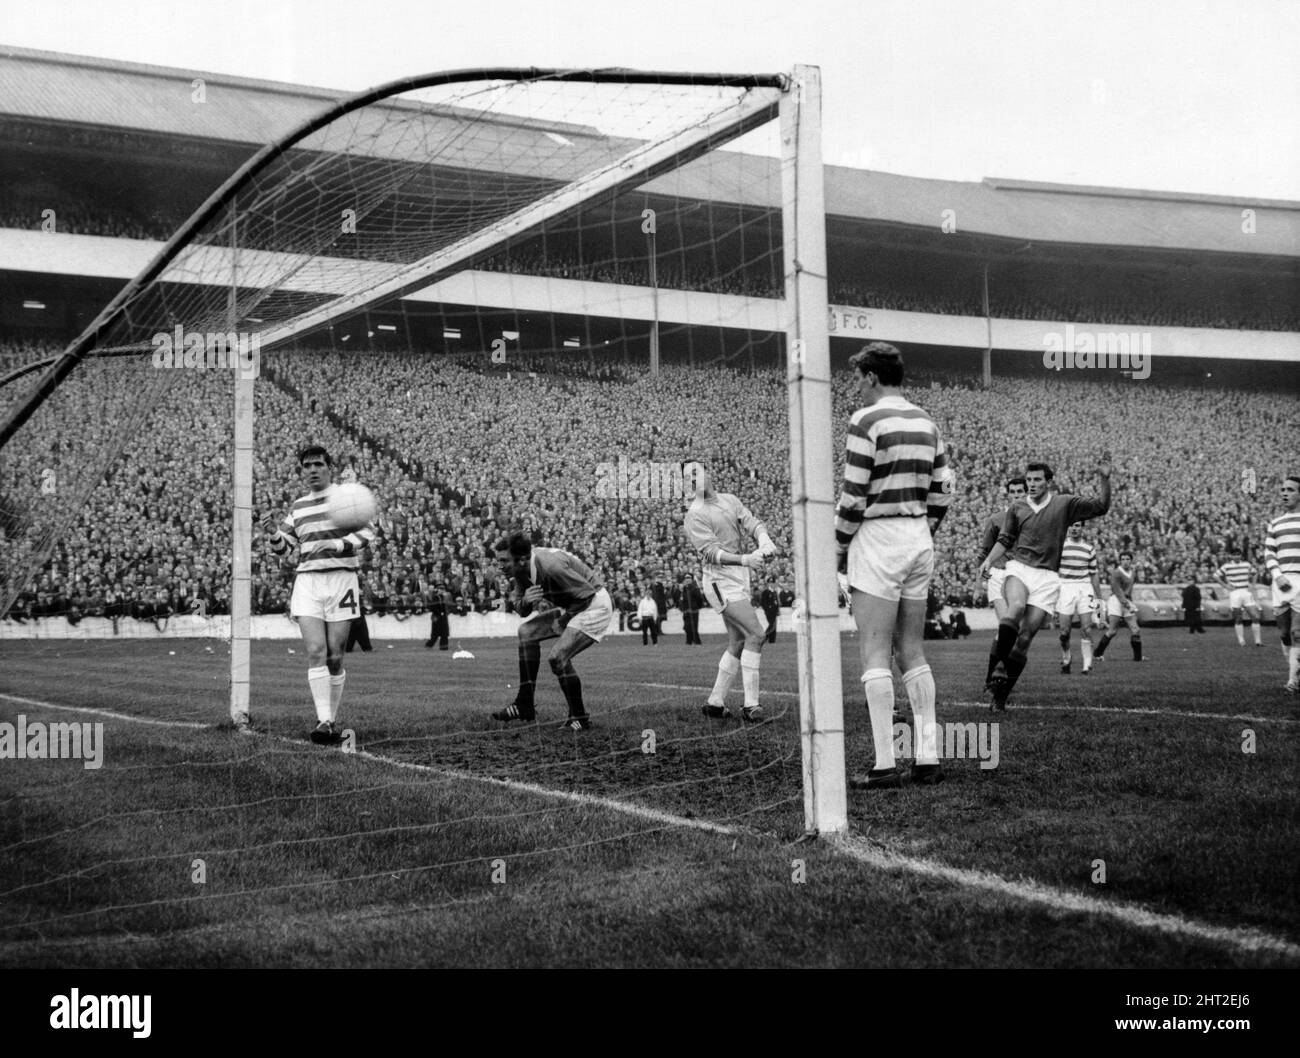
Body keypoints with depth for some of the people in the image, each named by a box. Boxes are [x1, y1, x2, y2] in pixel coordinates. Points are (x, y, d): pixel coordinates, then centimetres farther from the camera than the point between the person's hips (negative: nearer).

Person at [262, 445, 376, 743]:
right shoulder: (298, 506, 16)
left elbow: (368, 534, -6)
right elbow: (283, 546, 21)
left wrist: (337, 544, -20)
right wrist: (274, 533, -1)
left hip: (341, 580, -2)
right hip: (307, 582, 2)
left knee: (334, 657, -1)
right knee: (315, 652, -13)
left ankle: (331, 720, 13)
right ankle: (323, 721, -17)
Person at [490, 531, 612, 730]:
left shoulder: (551, 566, -32)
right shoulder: (521, 570, -5)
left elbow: (588, 594, -25)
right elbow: (521, 609, 4)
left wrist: (563, 618, -16)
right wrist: (527, 601, -20)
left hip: (594, 605, -10)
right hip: (570, 608, 10)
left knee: (557, 657, -22)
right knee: (526, 631, 8)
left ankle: (580, 718, -5)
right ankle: (524, 707, 12)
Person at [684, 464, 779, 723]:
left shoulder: (730, 500, 12)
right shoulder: (695, 515, -9)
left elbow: (752, 523, 2)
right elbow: (711, 552, -19)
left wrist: (764, 541, -21)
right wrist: (744, 560, -33)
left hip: (739, 578, 8)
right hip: (721, 580, -8)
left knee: (737, 643, 12)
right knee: (755, 635, -17)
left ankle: (715, 703, 20)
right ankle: (751, 705, -15)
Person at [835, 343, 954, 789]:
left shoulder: (866, 421, -11)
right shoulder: (926, 423, 12)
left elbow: (853, 496, -13)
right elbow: (942, 491, 11)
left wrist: (840, 547, -1)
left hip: (877, 539, -7)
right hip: (920, 540, 7)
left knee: (875, 657, -4)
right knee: (913, 654, 12)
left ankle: (885, 767, -7)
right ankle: (928, 759, 10)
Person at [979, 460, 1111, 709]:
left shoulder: (1065, 504, 7)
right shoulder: (1017, 509, 12)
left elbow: (1101, 507, 4)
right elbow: (1005, 540, 18)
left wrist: (1105, 481, -12)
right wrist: (989, 560, 2)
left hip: (1047, 577, 0)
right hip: (1018, 569, 0)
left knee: (1025, 638, -5)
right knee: (1016, 607, -35)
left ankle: (1001, 694, 3)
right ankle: (1001, 663, -27)